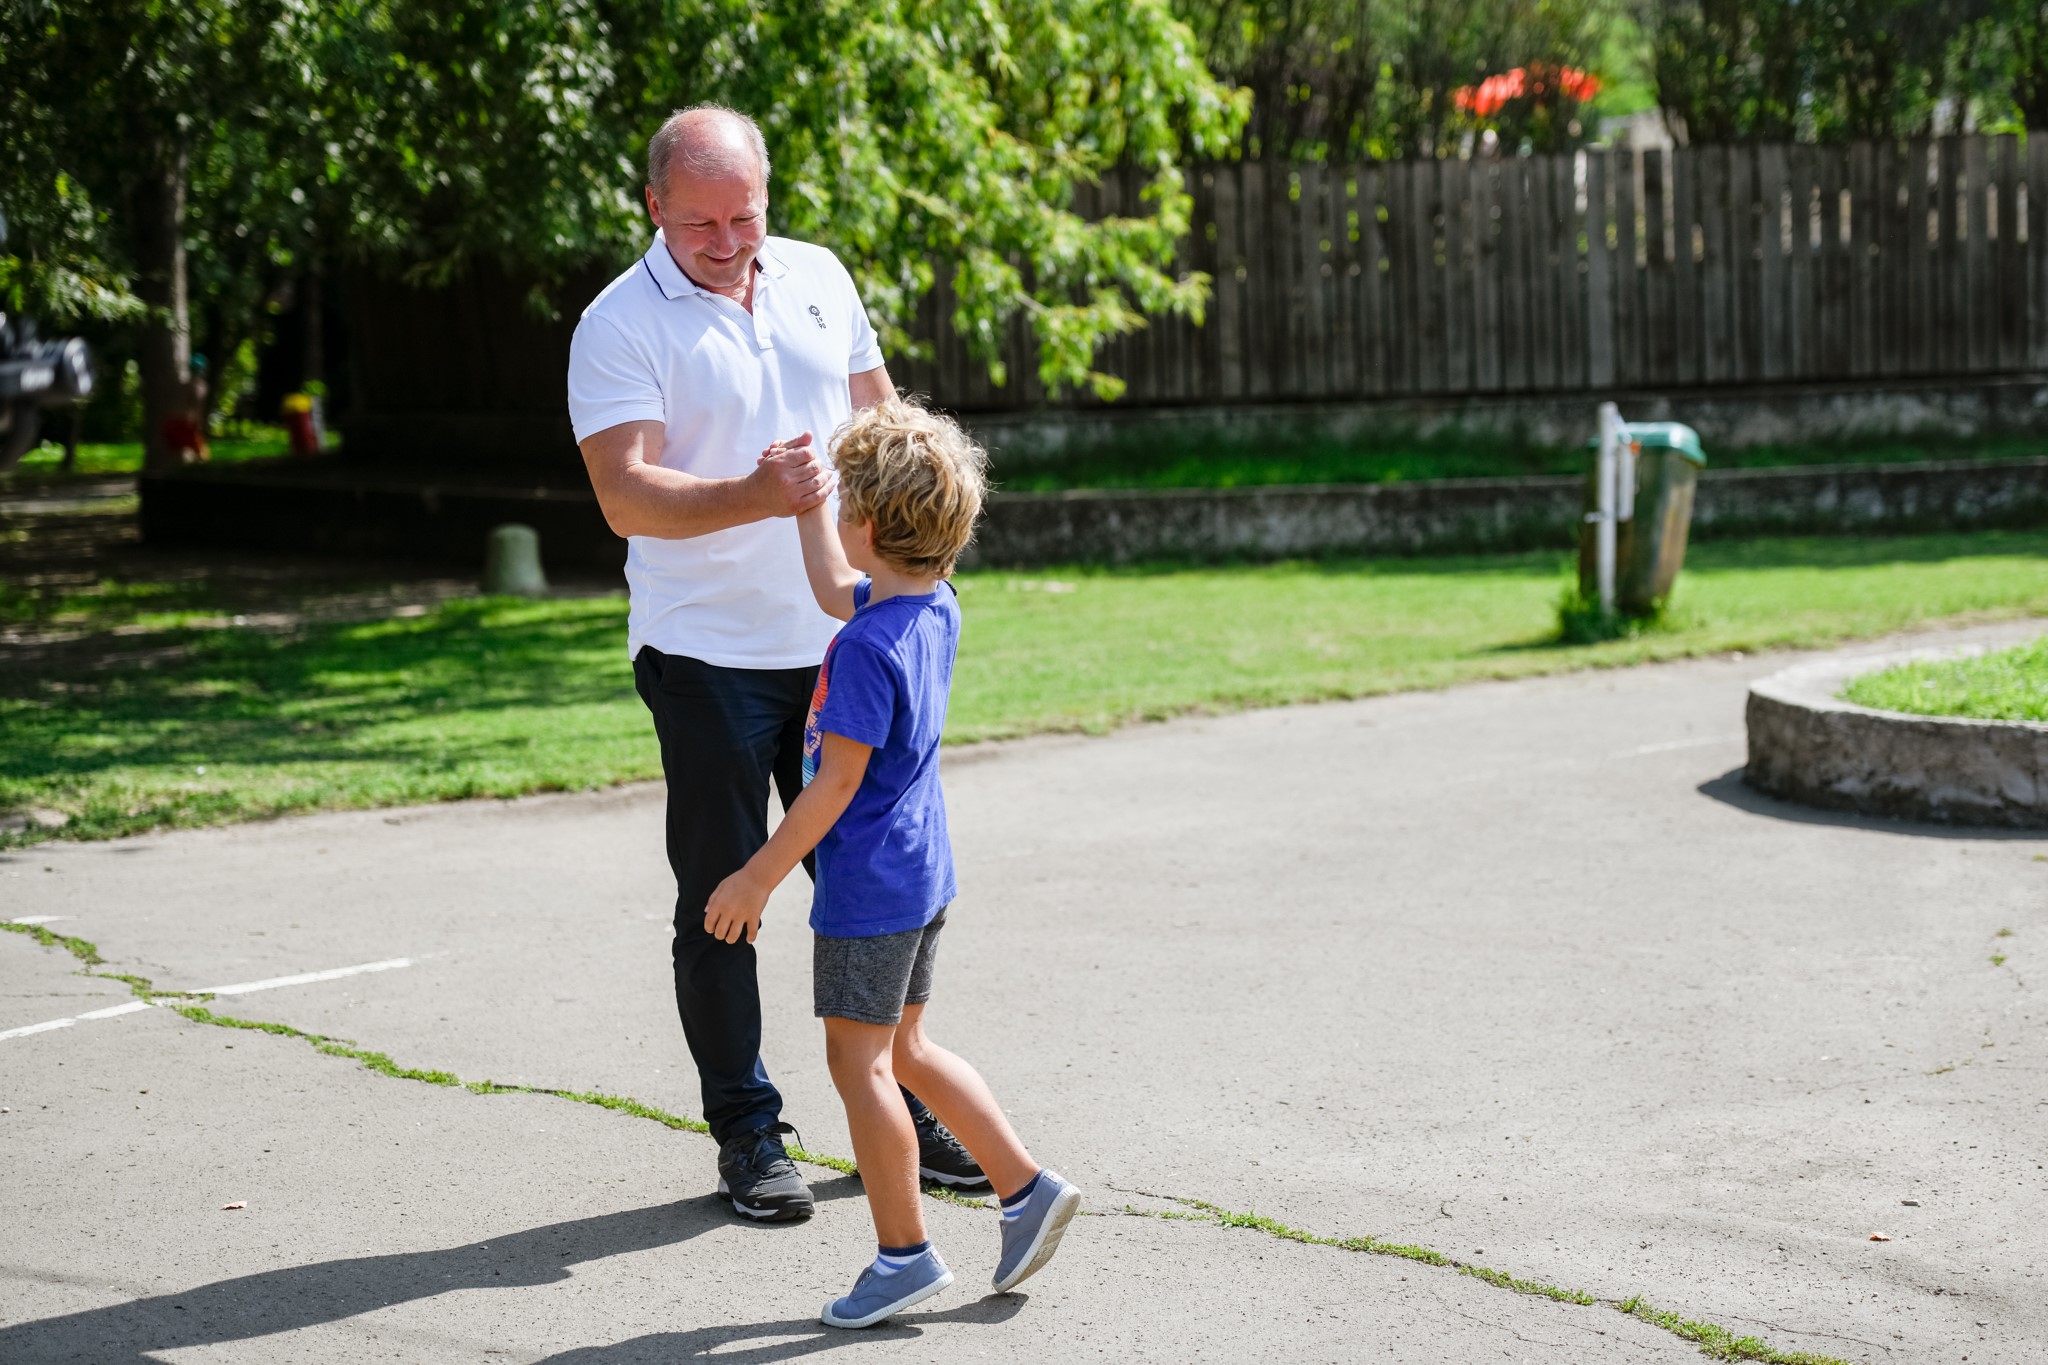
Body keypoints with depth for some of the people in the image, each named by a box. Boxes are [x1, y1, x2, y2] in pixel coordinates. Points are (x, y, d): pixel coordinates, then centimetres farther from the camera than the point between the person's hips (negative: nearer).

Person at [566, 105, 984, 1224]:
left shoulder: (817, 277, 8)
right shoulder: (621, 326, -10)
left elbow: (879, 415, 20)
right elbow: (627, 496, -21)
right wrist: (757, 497, -35)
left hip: (837, 639, 5)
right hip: (707, 657, -5)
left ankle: (902, 1111, 22)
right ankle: (746, 1133, 14)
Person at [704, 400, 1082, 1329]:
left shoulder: (869, 649, -23)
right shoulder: (934, 609, 4)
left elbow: (837, 782, -22)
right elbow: (837, 591, 26)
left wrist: (757, 878, -15)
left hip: (870, 886, -9)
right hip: (922, 874, 9)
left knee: (857, 1061, 2)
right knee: (901, 1049, 19)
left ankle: (904, 1253, 9)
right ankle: (1026, 1189, 20)